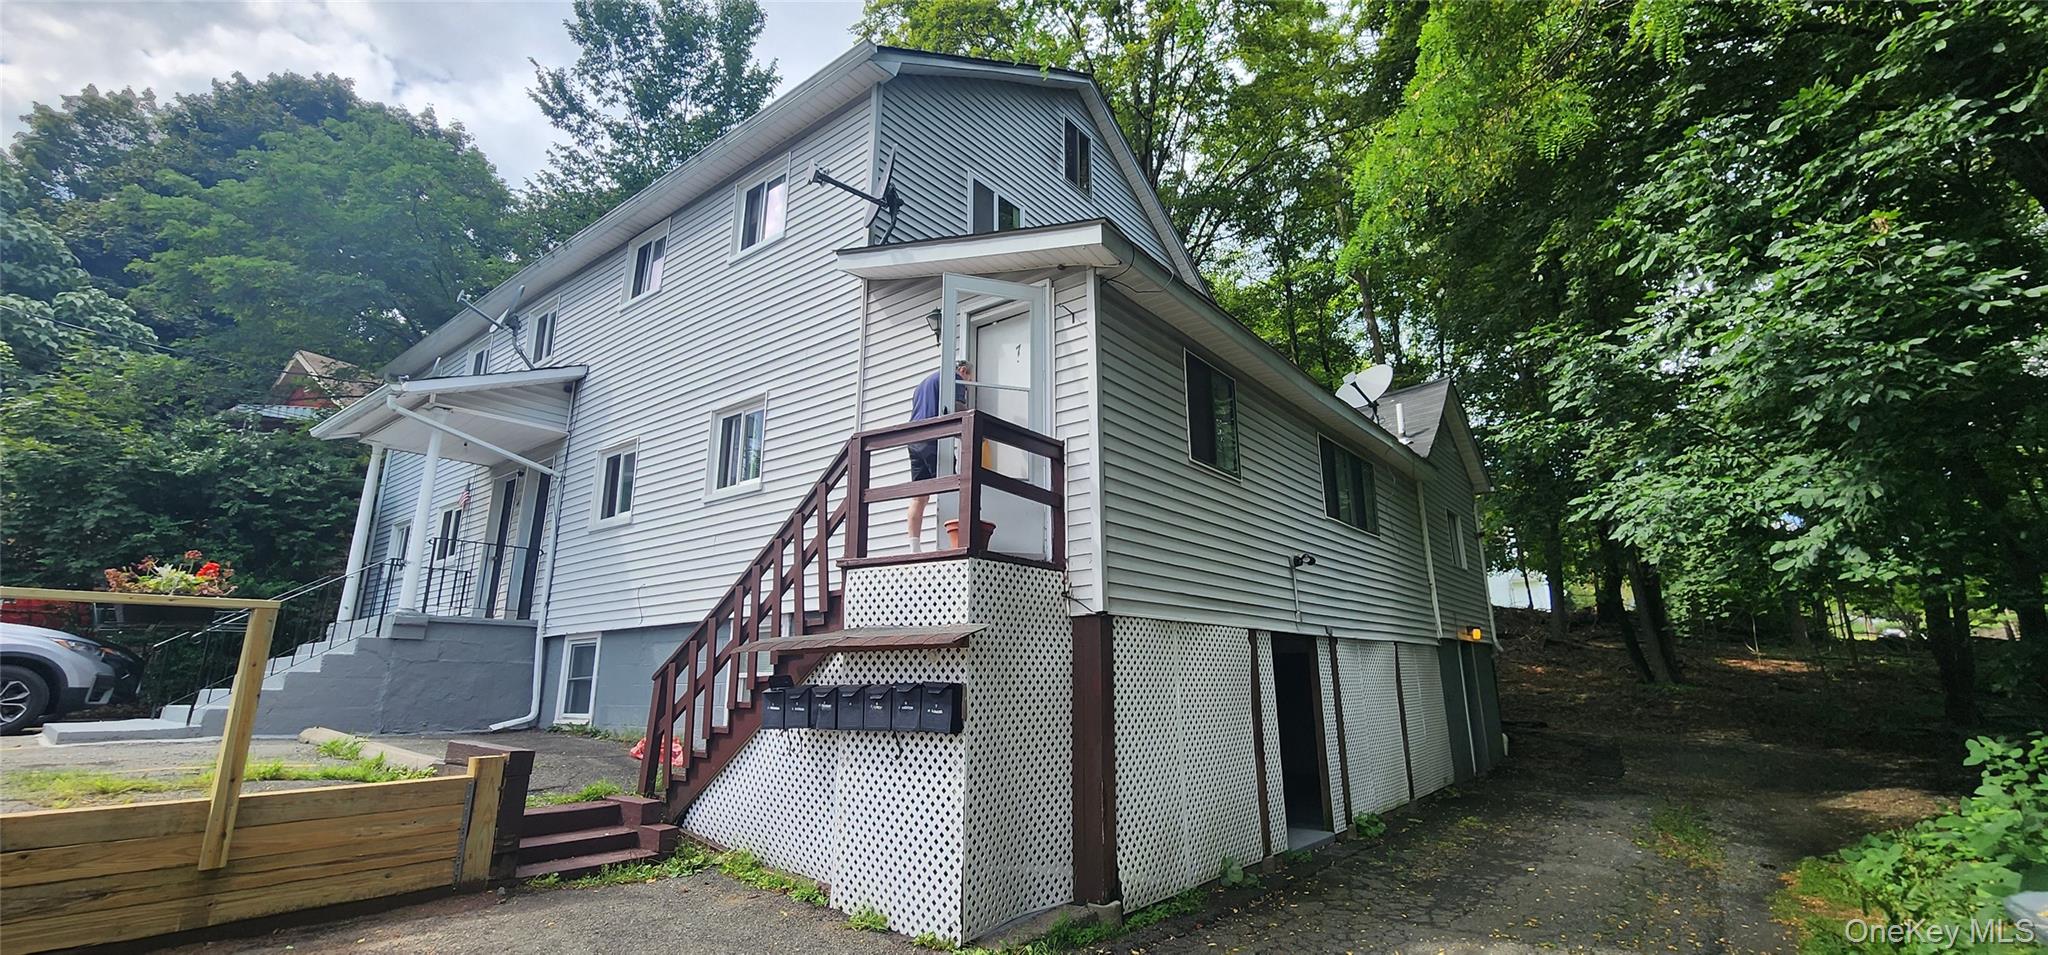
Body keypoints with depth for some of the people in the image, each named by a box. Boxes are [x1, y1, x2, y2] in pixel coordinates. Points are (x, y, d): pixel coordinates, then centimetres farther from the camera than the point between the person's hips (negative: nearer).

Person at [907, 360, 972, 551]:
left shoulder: (923, 383, 33)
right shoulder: (954, 377, 6)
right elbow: (957, 408, -9)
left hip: (914, 440, 8)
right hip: (934, 439, -8)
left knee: (919, 496, 2)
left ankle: (914, 548, -4)